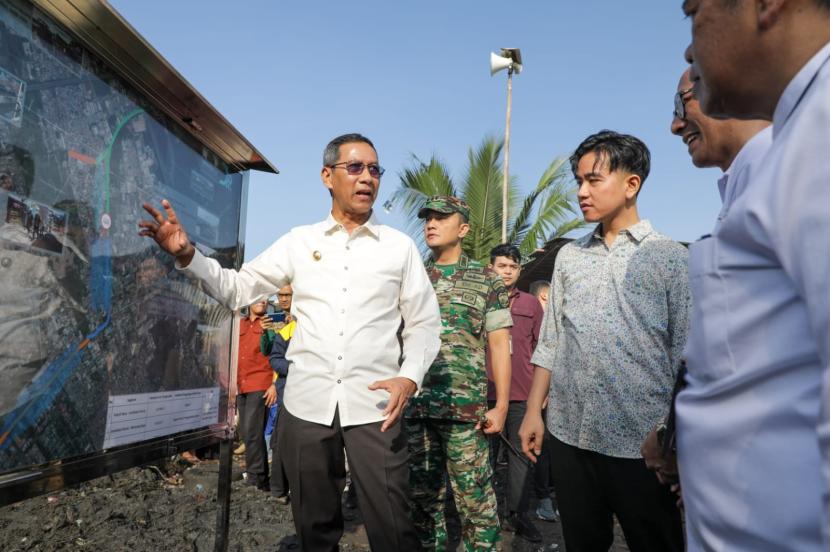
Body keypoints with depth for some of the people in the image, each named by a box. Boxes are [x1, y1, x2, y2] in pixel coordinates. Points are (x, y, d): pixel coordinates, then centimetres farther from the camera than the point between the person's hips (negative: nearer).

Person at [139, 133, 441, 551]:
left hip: (374, 405, -1)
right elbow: (237, 290, 10)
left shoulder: (400, 247, 5)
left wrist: (409, 377, -12)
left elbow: (424, 323, 5)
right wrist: (187, 255, -6)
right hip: (306, 402, 2)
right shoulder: (299, 241, 8)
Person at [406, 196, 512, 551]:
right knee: (423, 494, 14)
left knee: (474, 496, 2)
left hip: (464, 404, -3)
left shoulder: (486, 280, 4)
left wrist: (501, 405, -6)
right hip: (413, 403, 4)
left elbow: (499, 344, 1)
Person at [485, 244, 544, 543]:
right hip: (486, 391, -1)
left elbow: (540, 347, 10)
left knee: (521, 455, 6)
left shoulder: (531, 303, 9)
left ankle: (517, 515, 18)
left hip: (523, 393, 1)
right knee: (487, 454, 8)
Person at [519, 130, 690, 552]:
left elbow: (687, 355, -4)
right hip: (569, 436, 4)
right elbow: (550, 342, 10)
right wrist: (533, 411, 7)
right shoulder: (568, 256, 9)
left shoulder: (671, 257, -3)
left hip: (642, 442, -3)